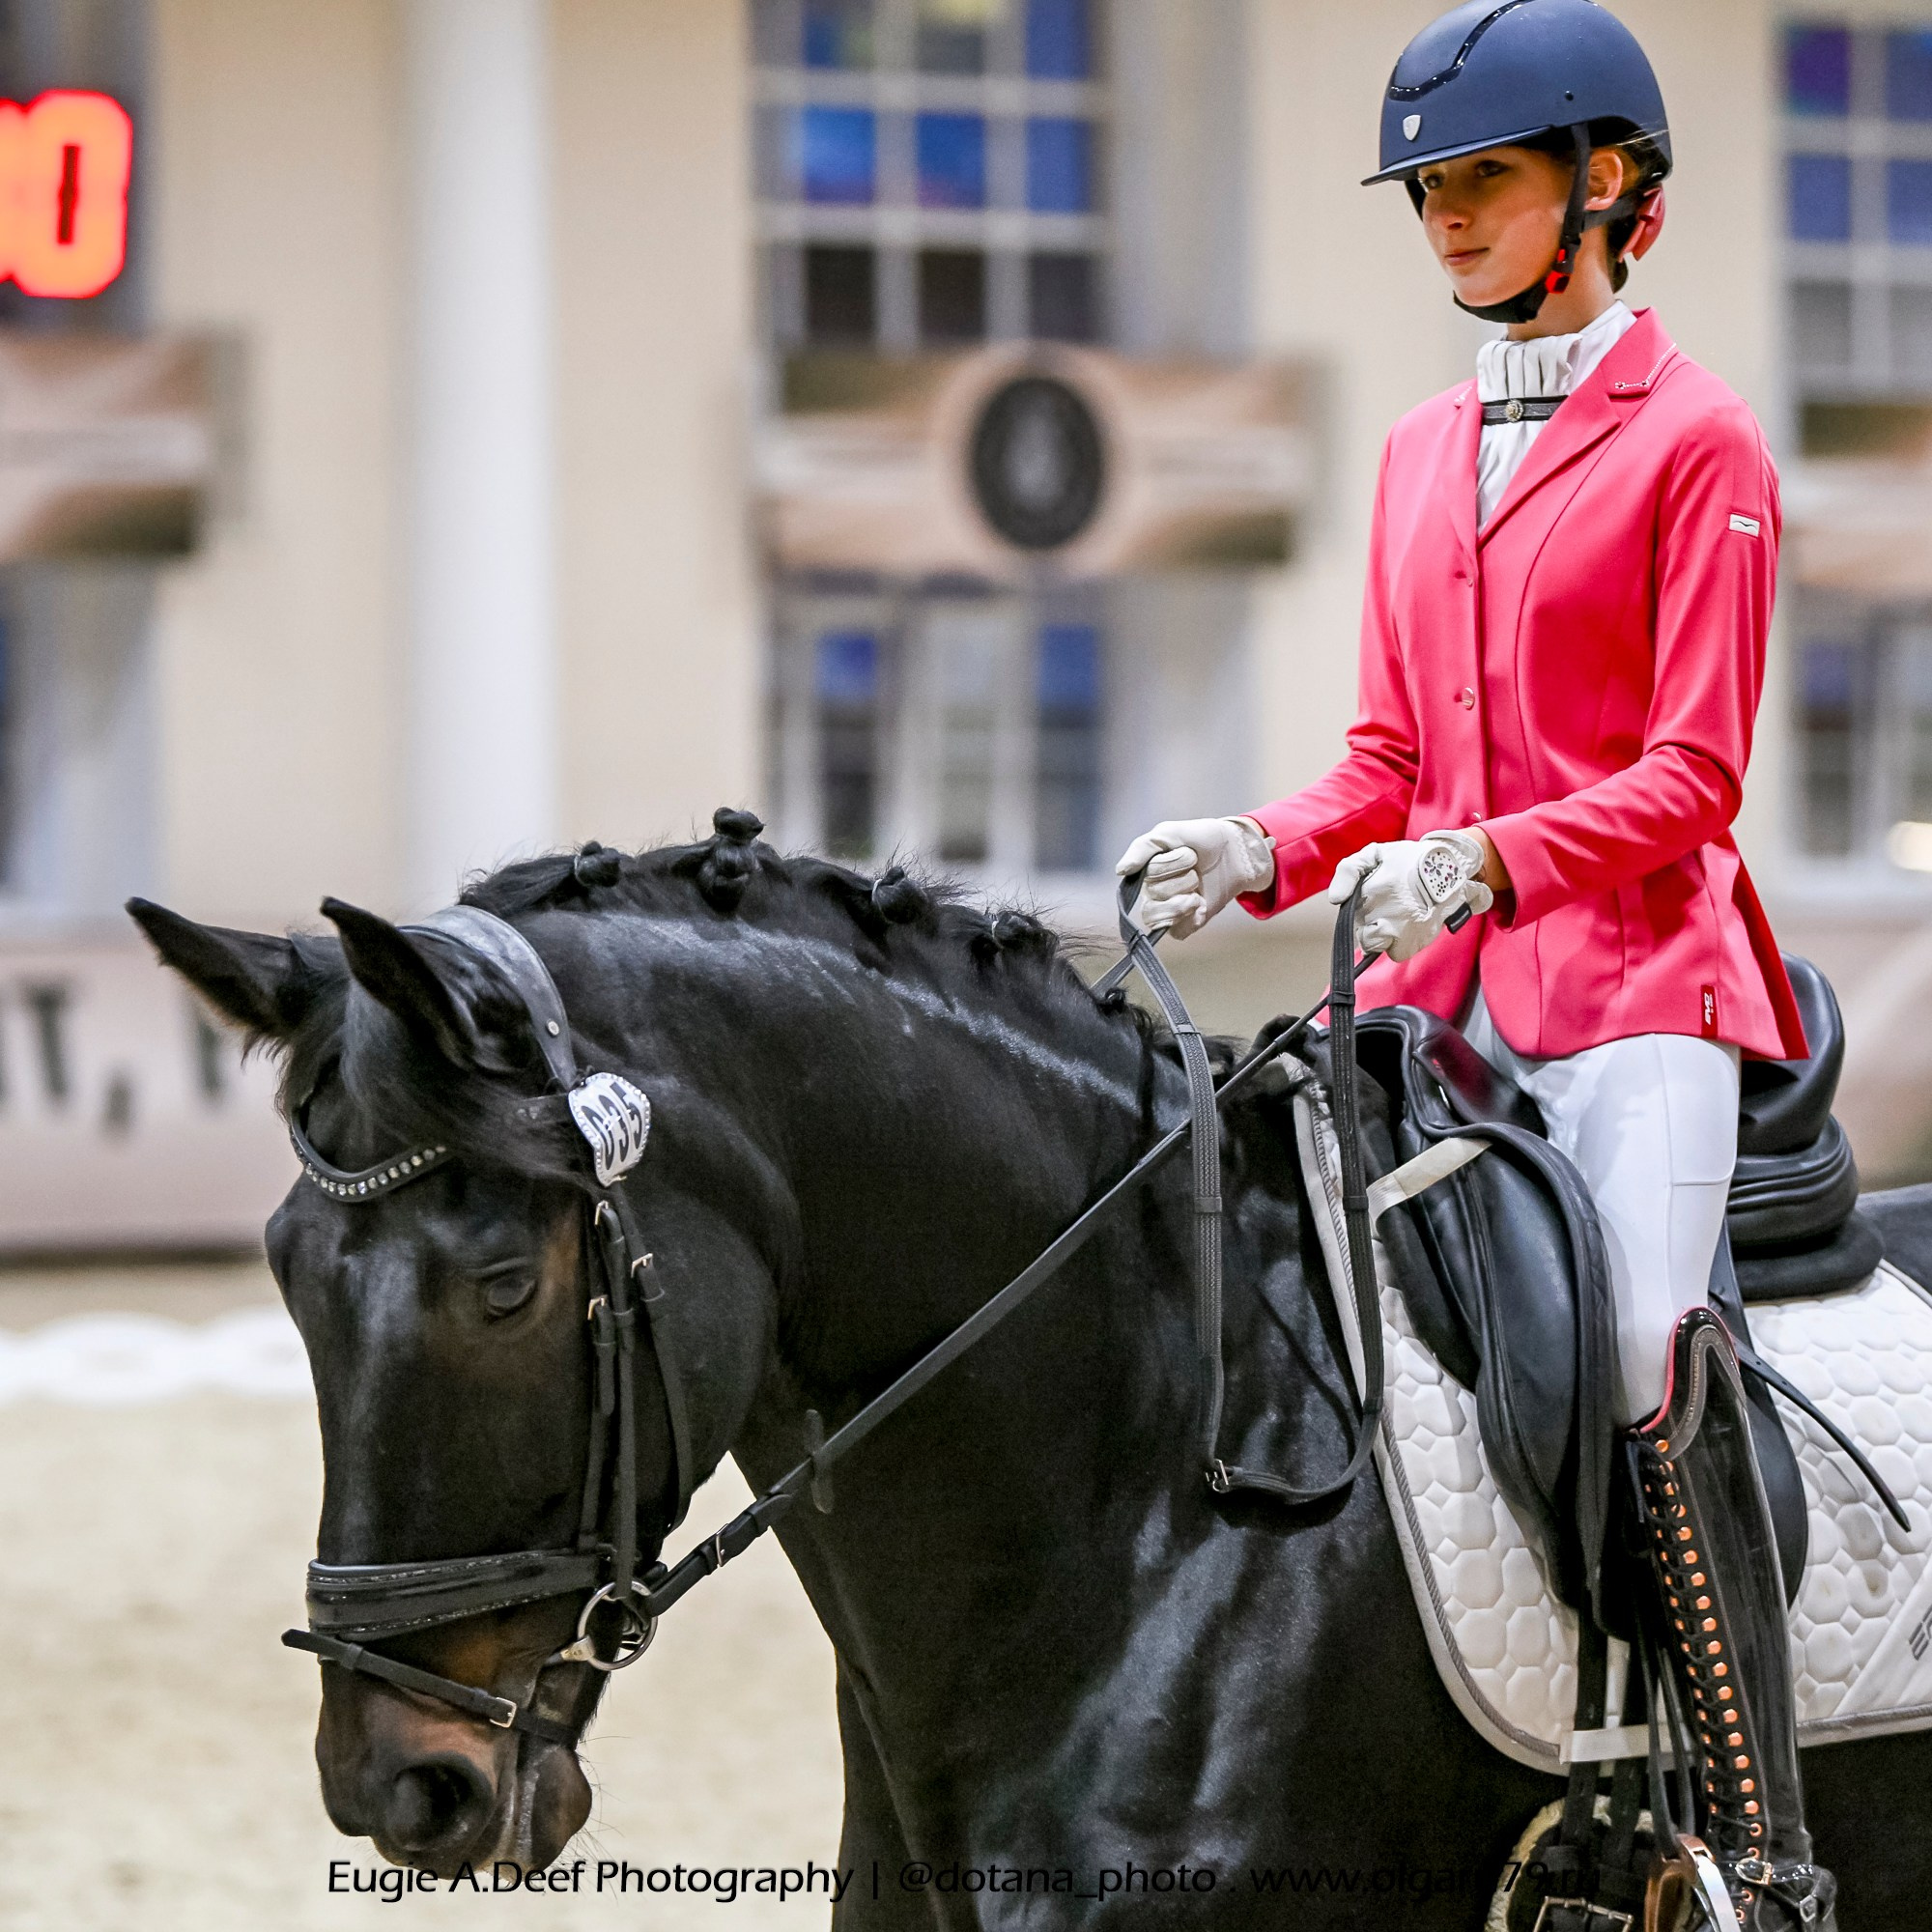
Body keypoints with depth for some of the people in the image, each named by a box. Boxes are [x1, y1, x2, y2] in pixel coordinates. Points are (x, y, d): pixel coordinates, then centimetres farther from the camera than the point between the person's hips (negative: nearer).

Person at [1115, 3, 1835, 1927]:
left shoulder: (1695, 440, -2)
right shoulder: (1424, 450, 19)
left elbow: (1689, 775, -9)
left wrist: (1477, 861, -23)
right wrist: (1259, 850, -2)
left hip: (1632, 973, -6)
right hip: (1445, 980, 7)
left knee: (1648, 1357, -21)